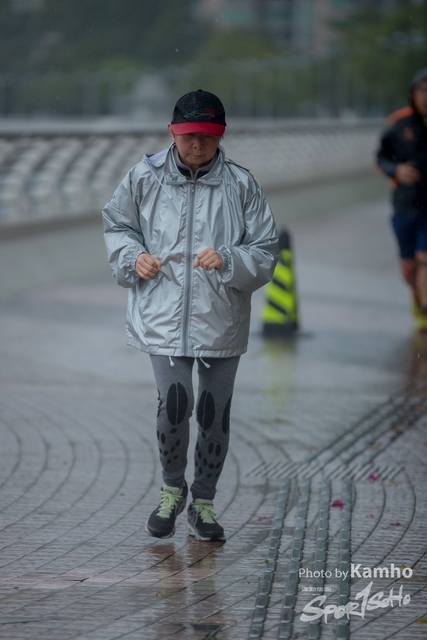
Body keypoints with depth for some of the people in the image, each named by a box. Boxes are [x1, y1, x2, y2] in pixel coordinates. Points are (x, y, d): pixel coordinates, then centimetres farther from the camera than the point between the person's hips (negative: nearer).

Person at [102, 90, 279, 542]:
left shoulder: (240, 185, -1)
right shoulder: (145, 177, 1)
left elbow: (265, 251, 2)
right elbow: (115, 225, 16)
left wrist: (228, 260, -16)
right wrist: (133, 257, -3)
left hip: (221, 318, 1)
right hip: (163, 315, -1)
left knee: (214, 414, 6)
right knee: (174, 405, -14)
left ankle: (203, 504, 25)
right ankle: (172, 489, 14)